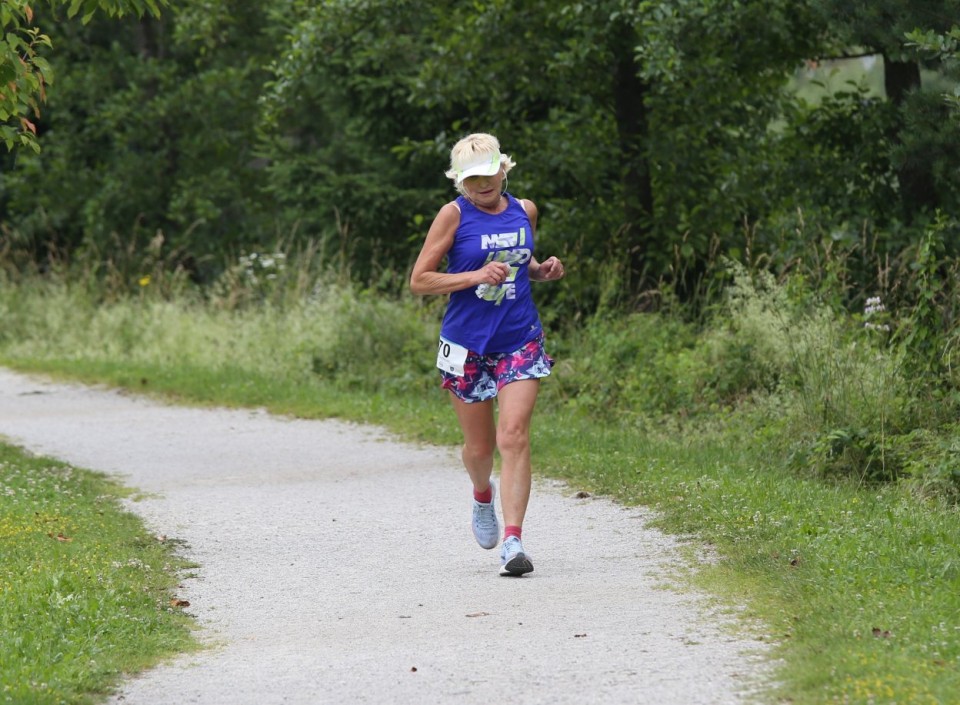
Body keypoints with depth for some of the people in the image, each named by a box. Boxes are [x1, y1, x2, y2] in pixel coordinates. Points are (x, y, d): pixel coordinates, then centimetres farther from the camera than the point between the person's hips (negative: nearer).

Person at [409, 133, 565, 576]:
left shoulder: (524, 211, 6)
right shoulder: (454, 215, -6)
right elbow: (419, 281, -8)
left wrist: (543, 271, 3)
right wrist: (476, 277, -19)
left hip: (520, 343, 2)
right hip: (467, 346, -1)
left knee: (514, 437, -14)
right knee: (479, 446, 9)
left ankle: (513, 541, -17)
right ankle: (483, 495, 45)